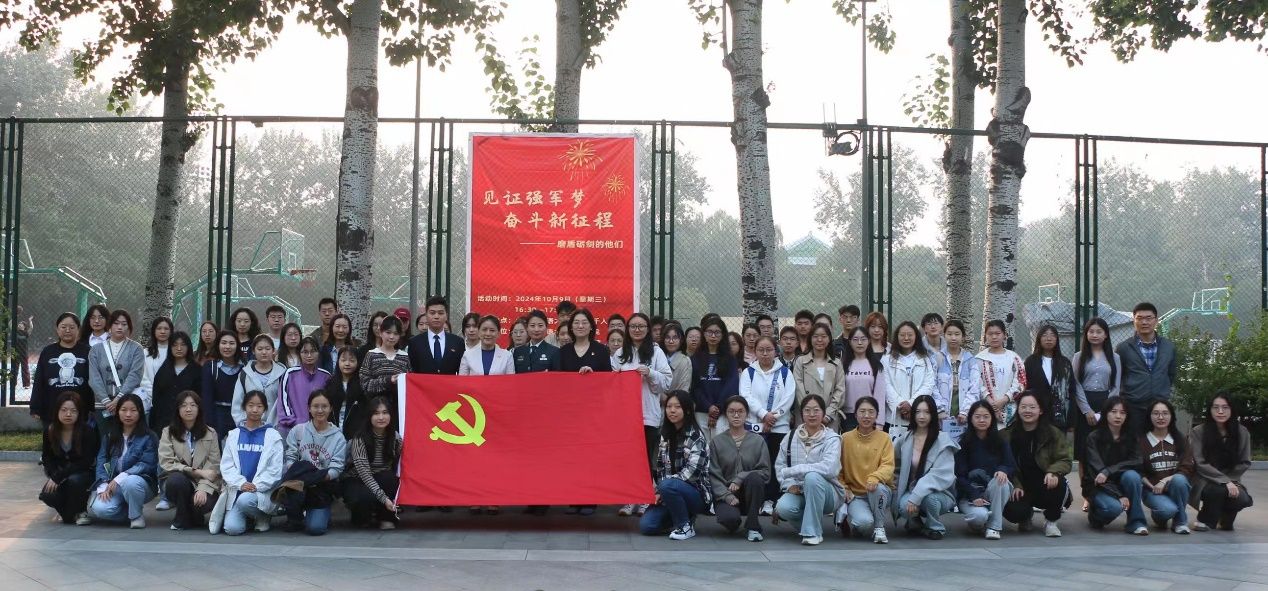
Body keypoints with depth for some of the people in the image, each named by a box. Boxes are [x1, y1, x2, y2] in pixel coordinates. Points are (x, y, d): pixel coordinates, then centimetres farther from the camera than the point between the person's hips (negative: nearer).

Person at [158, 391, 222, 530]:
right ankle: (183, 519, -8)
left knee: (205, 502, -34)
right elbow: (166, 463, -8)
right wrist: (197, 472, -16)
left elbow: (214, 467, -2)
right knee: (177, 479, -36)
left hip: (203, 484, 0)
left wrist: (203, 488, -20)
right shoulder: (168, 432, 4)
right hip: (177, 483, 0)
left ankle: (195, 517, 6)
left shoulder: (210, 434, 6)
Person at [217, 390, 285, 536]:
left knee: (245, 500, -36)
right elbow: (226, 465, 5)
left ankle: (262, 517, -3)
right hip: (237, 490, 2)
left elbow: (275, 469, -1)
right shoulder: (234, 435, 12)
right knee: (233, 528, -22)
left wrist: (256, 485, -15)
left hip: (262, 490, -2)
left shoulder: (272, 436, 4)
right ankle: (247, 516, 13)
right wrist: (241, 483, -12)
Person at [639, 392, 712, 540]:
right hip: (671, 494, 6)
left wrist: (661, 488, -17)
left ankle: (686, 526, -14)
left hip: (697, 493, -6)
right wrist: (658, 492, -7)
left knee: (668, 485, -37)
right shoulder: (665, 434, 10)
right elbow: (659, 468, 10)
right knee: (646, 526, -16)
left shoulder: (696, 436, -11)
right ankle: (683, 516, 11)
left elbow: (692, 472, -19)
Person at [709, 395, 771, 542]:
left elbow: (765, 472, -3)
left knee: (754, 477, -32)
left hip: (749, 493, 1)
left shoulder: (757, 441, 5)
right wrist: (727, 496, -17)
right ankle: (733, 525, 8)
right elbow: (713, 476, -2)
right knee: (729, 518, -33)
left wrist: (740, 479, -17)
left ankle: (753, 527, -18)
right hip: (725, 494, -1)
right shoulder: (717, 442, 4)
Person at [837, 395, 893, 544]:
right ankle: (847, 516, 5)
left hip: (879, 493, 1)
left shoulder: (884, 438, 1)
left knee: (878, 487, -37)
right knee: (864, 522, -32)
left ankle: (879, 528, -14)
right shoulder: (846, 438, 2)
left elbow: (888, 466, -11)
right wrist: (844, 488, -8)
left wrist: (875, 477, -30)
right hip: (854, 494, -1)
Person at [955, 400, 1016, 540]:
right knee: (979, 515, -35)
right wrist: (974, 496, -19)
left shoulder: (1001, 441, 6)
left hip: (996, 492, 3)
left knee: (1000, 480, -33)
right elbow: (960, 475, -6)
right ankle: (975, 523, 5)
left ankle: (994, 526, -22)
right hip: (969, 493, -2)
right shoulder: (963, 443, -2)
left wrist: (1003, 470, -24)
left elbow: (1012, 467, 1)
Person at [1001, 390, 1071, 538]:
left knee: (1058, 484, -36)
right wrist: (1015, 486, -17)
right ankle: (1026, 515, 13)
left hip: (1045, 484, 0)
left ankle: (1051, 521, -4)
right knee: (1013, 512, -31)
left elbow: (1065, 461, -4)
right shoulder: (1006, 435, 2)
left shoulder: (1054, 433, 2)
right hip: (1020, 488, 0)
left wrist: (1053, 472, -27)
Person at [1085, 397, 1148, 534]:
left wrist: (1108, 471, -26)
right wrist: (1119, 495, -24)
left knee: (1132, 475, -30)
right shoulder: (1094, 438, -8)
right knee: (1113, 507, -34)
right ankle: (1095, 514, 2)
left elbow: (1135, 462, -12)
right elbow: (1096, 471, -15)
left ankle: (1135, 522, -19)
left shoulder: (1130, 437, 3)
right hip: (1101, 487, -3)